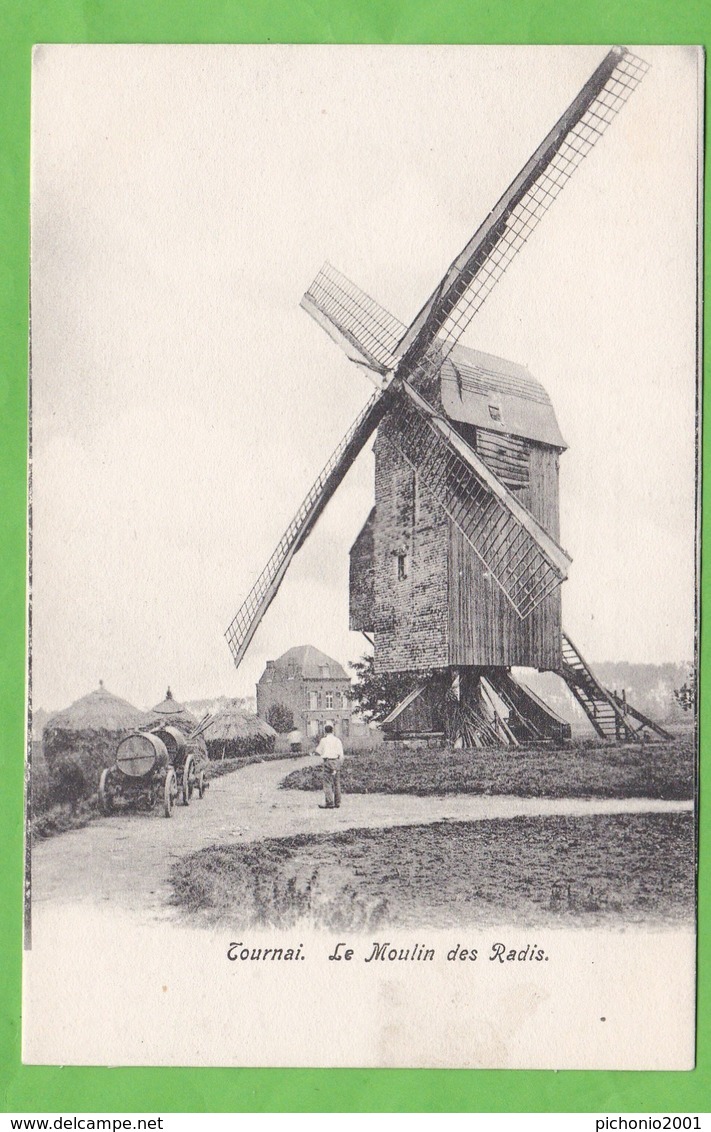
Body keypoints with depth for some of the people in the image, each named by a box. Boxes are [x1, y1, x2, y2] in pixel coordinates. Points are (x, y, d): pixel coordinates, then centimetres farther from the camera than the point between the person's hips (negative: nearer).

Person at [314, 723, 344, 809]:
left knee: (328, 783, -4)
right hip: (337, 762, 5)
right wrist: (340, 764, 13)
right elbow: (341, 754, 5)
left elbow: (318, 751, 7)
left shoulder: (324, 740, -5)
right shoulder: (337, 740, 7)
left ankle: (329, 803, -9)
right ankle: (337, 803, 13)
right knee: (336, 783, 10)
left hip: (328, 762, -5)